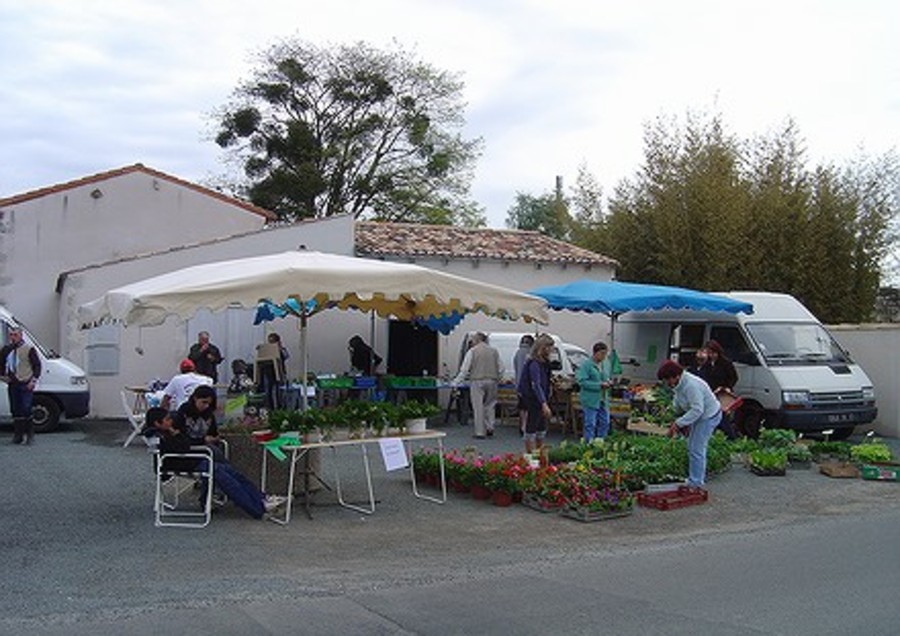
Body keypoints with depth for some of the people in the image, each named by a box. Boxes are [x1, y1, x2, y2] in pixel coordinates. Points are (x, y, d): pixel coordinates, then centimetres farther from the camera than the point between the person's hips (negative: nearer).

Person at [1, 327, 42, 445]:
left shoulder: (29, 349, -1)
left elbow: (37, 365, -3)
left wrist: (33, 381, -10)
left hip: (25, 385, -5)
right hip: (12, 385, 5)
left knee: (26, 410, -10)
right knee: (15, 411, 7)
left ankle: (30, 435, -3)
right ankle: (18, 435, 14)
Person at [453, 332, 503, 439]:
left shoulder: (472, 351, -3)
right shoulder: (494, 351, 9)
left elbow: (464, 369, -5)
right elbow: (500, 369, 10)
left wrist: (456, 383, 1)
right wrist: (497, 379, 24)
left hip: (477, 381, -3)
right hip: (492, 381, 3)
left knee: (478, 407, 1)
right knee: (490, 404, 16)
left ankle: (480, 432, 2)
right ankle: (490, 427, 6)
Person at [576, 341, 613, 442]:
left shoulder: (605, 365, 12)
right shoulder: (586, 365, -12)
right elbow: (582, 381, -19)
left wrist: (608, 383, 0)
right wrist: (599, 385, -22)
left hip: (603, 400, 8)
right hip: (590, 400, -7)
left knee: (605, 423, 12)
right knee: (590, 425, -2)